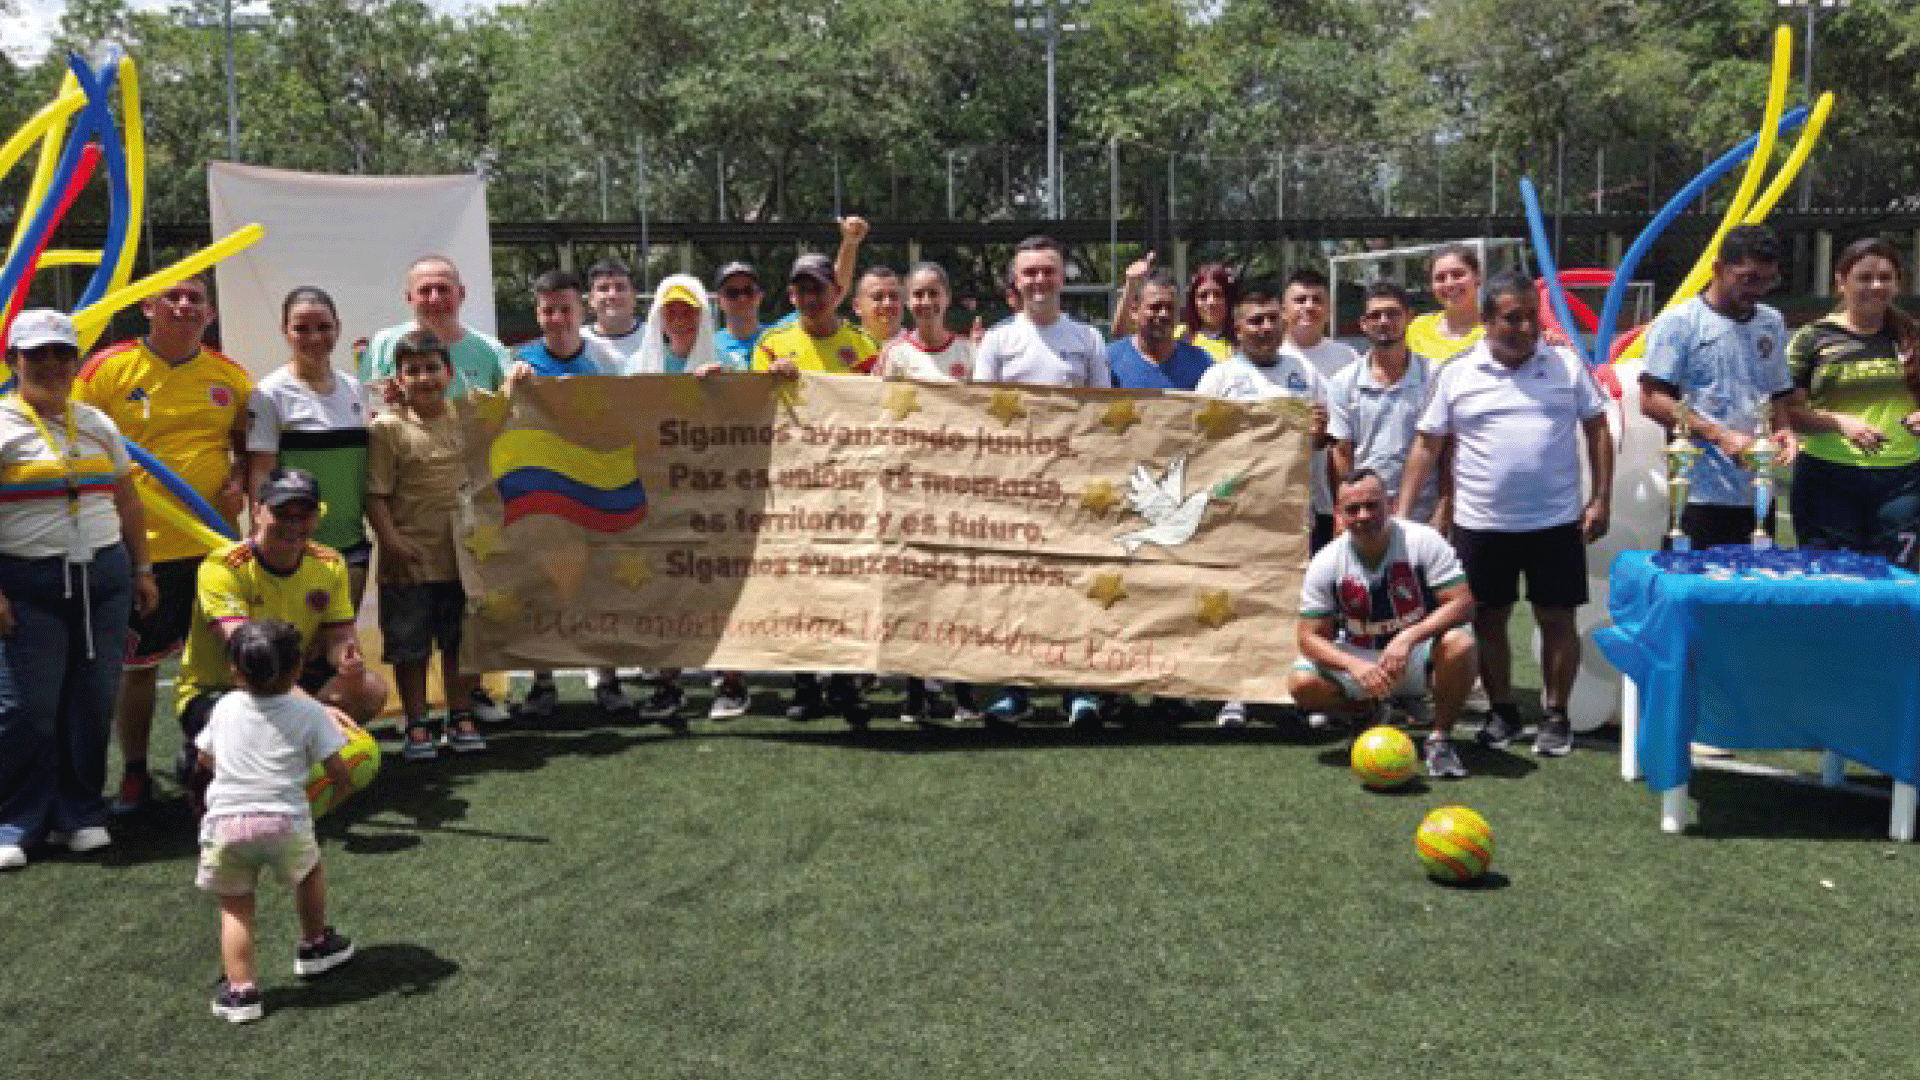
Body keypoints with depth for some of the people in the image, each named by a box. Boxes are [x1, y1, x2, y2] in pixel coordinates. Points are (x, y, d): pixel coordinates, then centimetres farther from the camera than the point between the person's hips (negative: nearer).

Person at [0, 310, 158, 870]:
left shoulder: (98, 424, 13)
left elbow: (127, 501, 19)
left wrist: (142, 569, 15)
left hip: (104, 581, 5)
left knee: (93, 703, 5)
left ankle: (80, 813, 17)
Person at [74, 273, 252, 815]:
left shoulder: (231, 377, 5)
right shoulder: (107, 369, -4)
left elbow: (247, 444, 19)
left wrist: (238, 483, -2)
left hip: (212, 544, 3)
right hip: (137, 548, -2)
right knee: (137, 664, 8)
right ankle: (135, 774, 22)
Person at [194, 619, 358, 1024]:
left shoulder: (225, 708, 10)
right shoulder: (308, 712, 1)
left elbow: (204, 757, 24)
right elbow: (338, 772, 1)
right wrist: (347, 784, 23)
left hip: (225, 821, 1)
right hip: (284, 821, -1)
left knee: (235, 906, 10)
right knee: (310, 871, 27)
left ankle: (240, 989, 0)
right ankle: (315, 946, 42)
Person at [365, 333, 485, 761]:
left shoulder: (465, 421, 5)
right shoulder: (388, 428, -6)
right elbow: (376, 494, -9)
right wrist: (391, 540, -17)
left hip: (461, 556, 3)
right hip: (409, 558, -3)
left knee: (460, 642, 12)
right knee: (409, 647, 5)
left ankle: (460, 718, 24)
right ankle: (416, 724, 16)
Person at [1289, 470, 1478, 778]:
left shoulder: (1423, 540, -16)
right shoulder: (1325, 564, -12)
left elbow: (1462, 603, -21)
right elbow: (1310, 637, -12)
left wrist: (1408, 638, -36)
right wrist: (1355, 666, -32)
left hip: (1417, 653, -2)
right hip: (1358, 658, 2)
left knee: (1459, 644, -35)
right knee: (1302, 683, -24)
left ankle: (1440, 738, -11)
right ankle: (1371, 717, 9)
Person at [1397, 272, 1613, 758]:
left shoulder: (1568, 366, 0)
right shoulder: (1456, 375, -2)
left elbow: (1598, 431, 5)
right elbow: (1426, 447, 1)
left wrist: (1602, 498, -2)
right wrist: (1401, 515, -4)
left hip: (1556, 521, 0)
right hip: (1480, 524, 0)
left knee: (1558, 619, 6)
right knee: (1488, 620, 9)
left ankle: (1555, 716, 21)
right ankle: (1502, 712, 25)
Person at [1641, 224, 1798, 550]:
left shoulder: (1772, 324, 16)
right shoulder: (1679, 323, -3)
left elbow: (1779, 395, 25)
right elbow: (1652, 401, -10)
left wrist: (1782, 429, 2)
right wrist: (1721, 436, -17)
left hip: (1758, 496, 6)